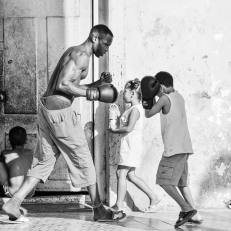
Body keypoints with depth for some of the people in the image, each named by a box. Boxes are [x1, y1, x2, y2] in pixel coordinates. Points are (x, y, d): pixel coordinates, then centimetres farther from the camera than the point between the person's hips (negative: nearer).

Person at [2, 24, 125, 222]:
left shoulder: (74, 51, 20)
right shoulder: (82, 55, -12)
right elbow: (62, 85, -22)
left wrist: (99, 83, 12)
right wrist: (92, 94, -17)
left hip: (46, 107, 9)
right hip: (60, 110, -9)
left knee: (45, 160, 12)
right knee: (83, 160, 2)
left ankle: (14, 202, 2)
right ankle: (99, 210, 11)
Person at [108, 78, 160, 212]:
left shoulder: (135, 109, -14)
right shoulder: (135, 109, 17)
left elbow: (129, 128, -23)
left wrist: (115, 131, -11)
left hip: (130, 146, -10)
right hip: (129, 146, 10)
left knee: (121, 174, -6)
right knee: (131, 175, 12)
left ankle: (119, 205, -3)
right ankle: (153, 198, 14)